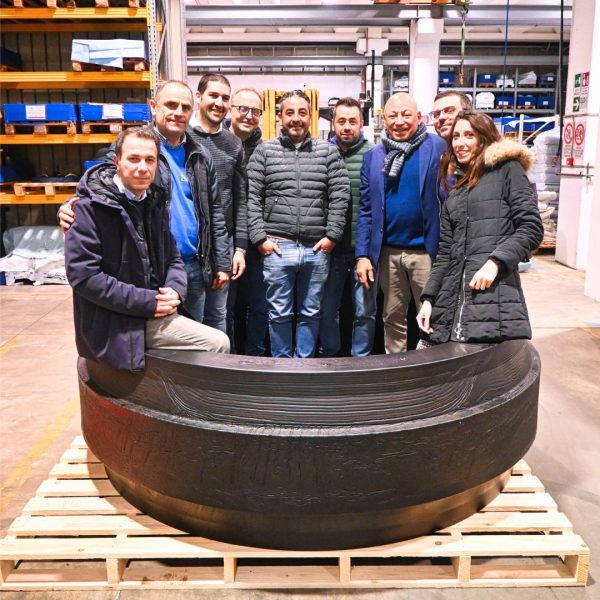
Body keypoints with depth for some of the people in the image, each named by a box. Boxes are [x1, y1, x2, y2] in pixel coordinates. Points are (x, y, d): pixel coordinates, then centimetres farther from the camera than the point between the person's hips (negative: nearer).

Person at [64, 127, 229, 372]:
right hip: (111, 325, -7)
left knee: (218, 343, 0)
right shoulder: (90, 206, -13)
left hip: (153, 314, 7)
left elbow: (173, 257, 16)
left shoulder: (155, 203, 9)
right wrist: (148, 301, -19)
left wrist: (175, 290, -6)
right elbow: (83, 275, -19)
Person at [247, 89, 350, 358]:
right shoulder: (264, 152, 4)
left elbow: (340, 195, 3)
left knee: (311, 314, 11)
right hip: (278, 247, -1)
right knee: (279, 314, 7)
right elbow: (252, 198, 1)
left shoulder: (328, 151, 6)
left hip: (317, 248, 1)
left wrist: (332, 235, -3)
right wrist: (260, 237, -6)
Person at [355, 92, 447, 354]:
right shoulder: (373, 156, 8)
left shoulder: (439, 148, -4)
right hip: (388, 252, 4)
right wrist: (363, 255, 1)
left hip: (426, 251, -4)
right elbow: (366, 210, 8)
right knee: (392, 319, 15)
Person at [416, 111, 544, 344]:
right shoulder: (455, 192, 23)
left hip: (495, 297, -5)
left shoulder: (508, 170, 8)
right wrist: (428, 298, 8)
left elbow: (532, 228, -2)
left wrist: (496, 262, -15)